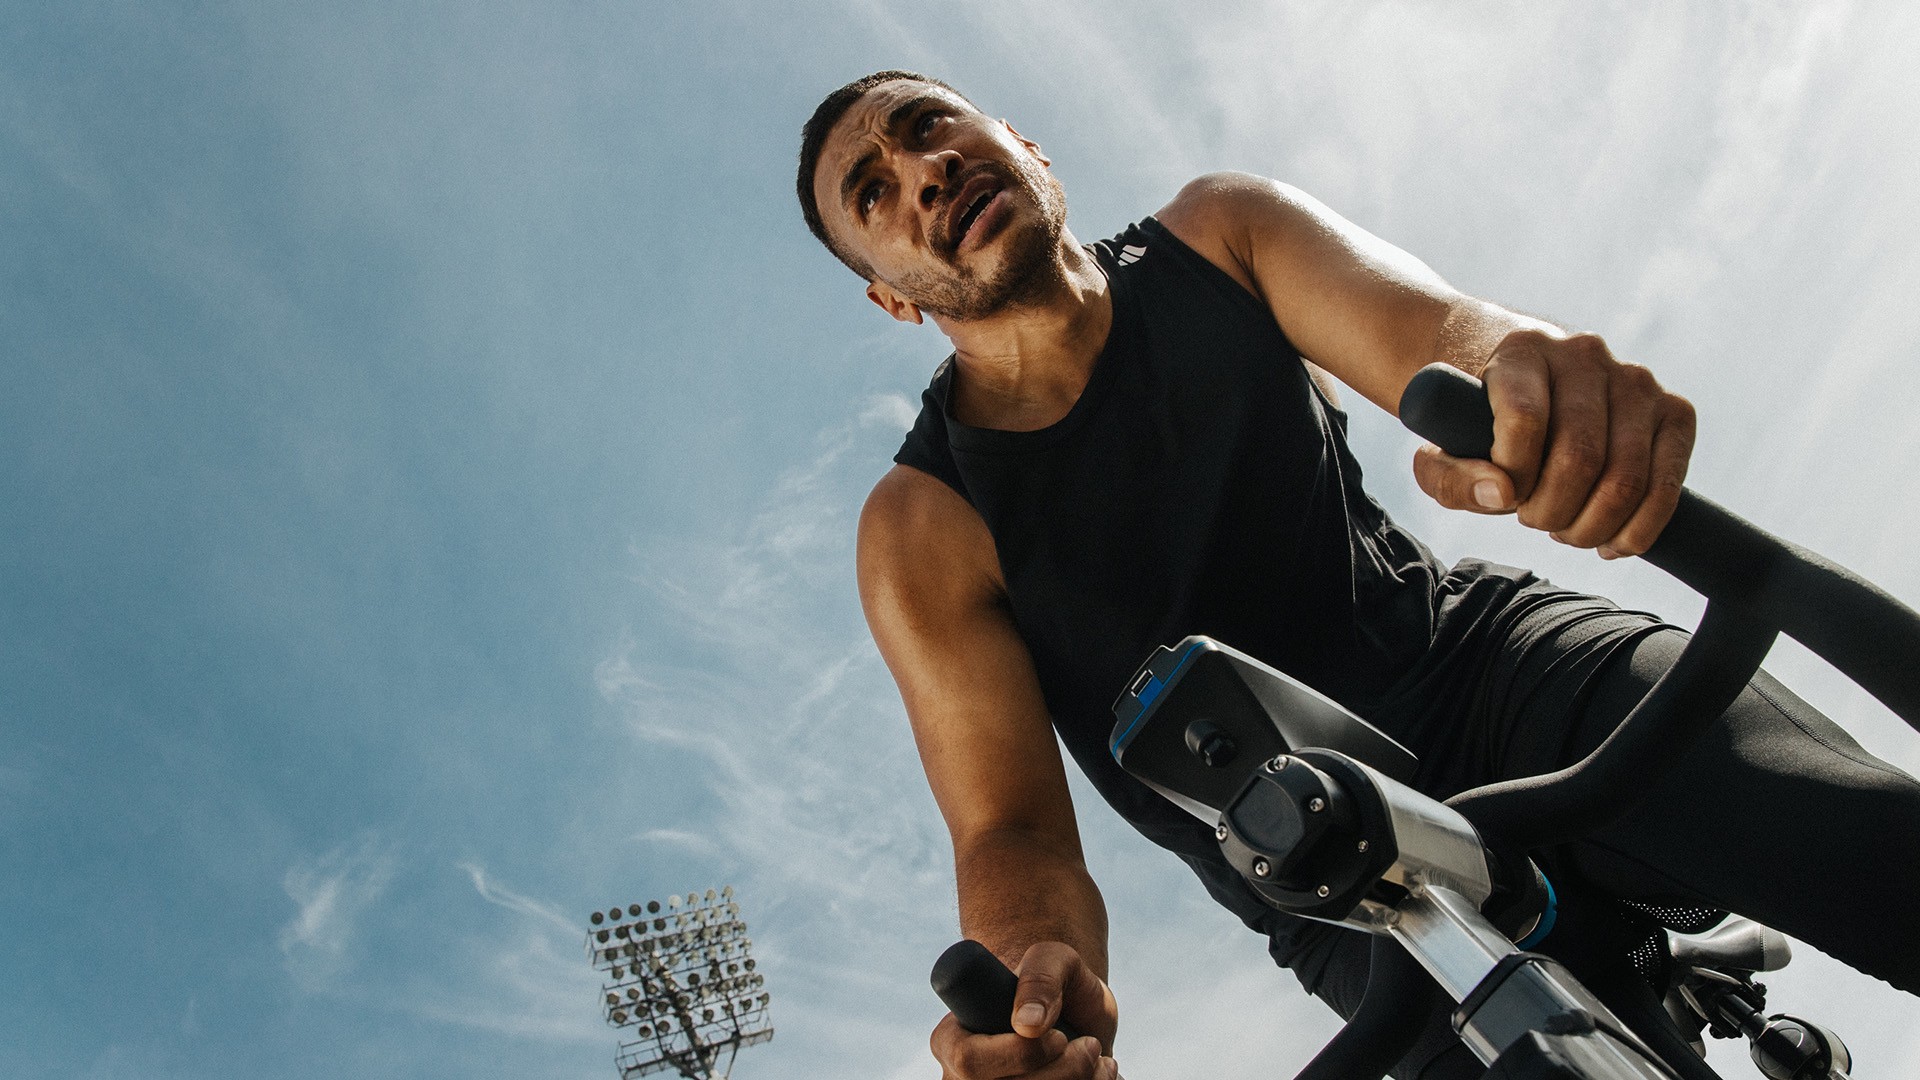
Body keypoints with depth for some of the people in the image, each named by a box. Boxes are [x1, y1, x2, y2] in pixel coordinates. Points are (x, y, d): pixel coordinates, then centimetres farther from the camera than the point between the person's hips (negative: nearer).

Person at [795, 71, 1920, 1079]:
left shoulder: (1217, 232, 0)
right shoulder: (924, 527, -8)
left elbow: (1426, 326, -19)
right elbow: (1011, 827, -13)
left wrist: (1537, 380, -44)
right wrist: (1042, 973, -37)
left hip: (1497, 659, 1)